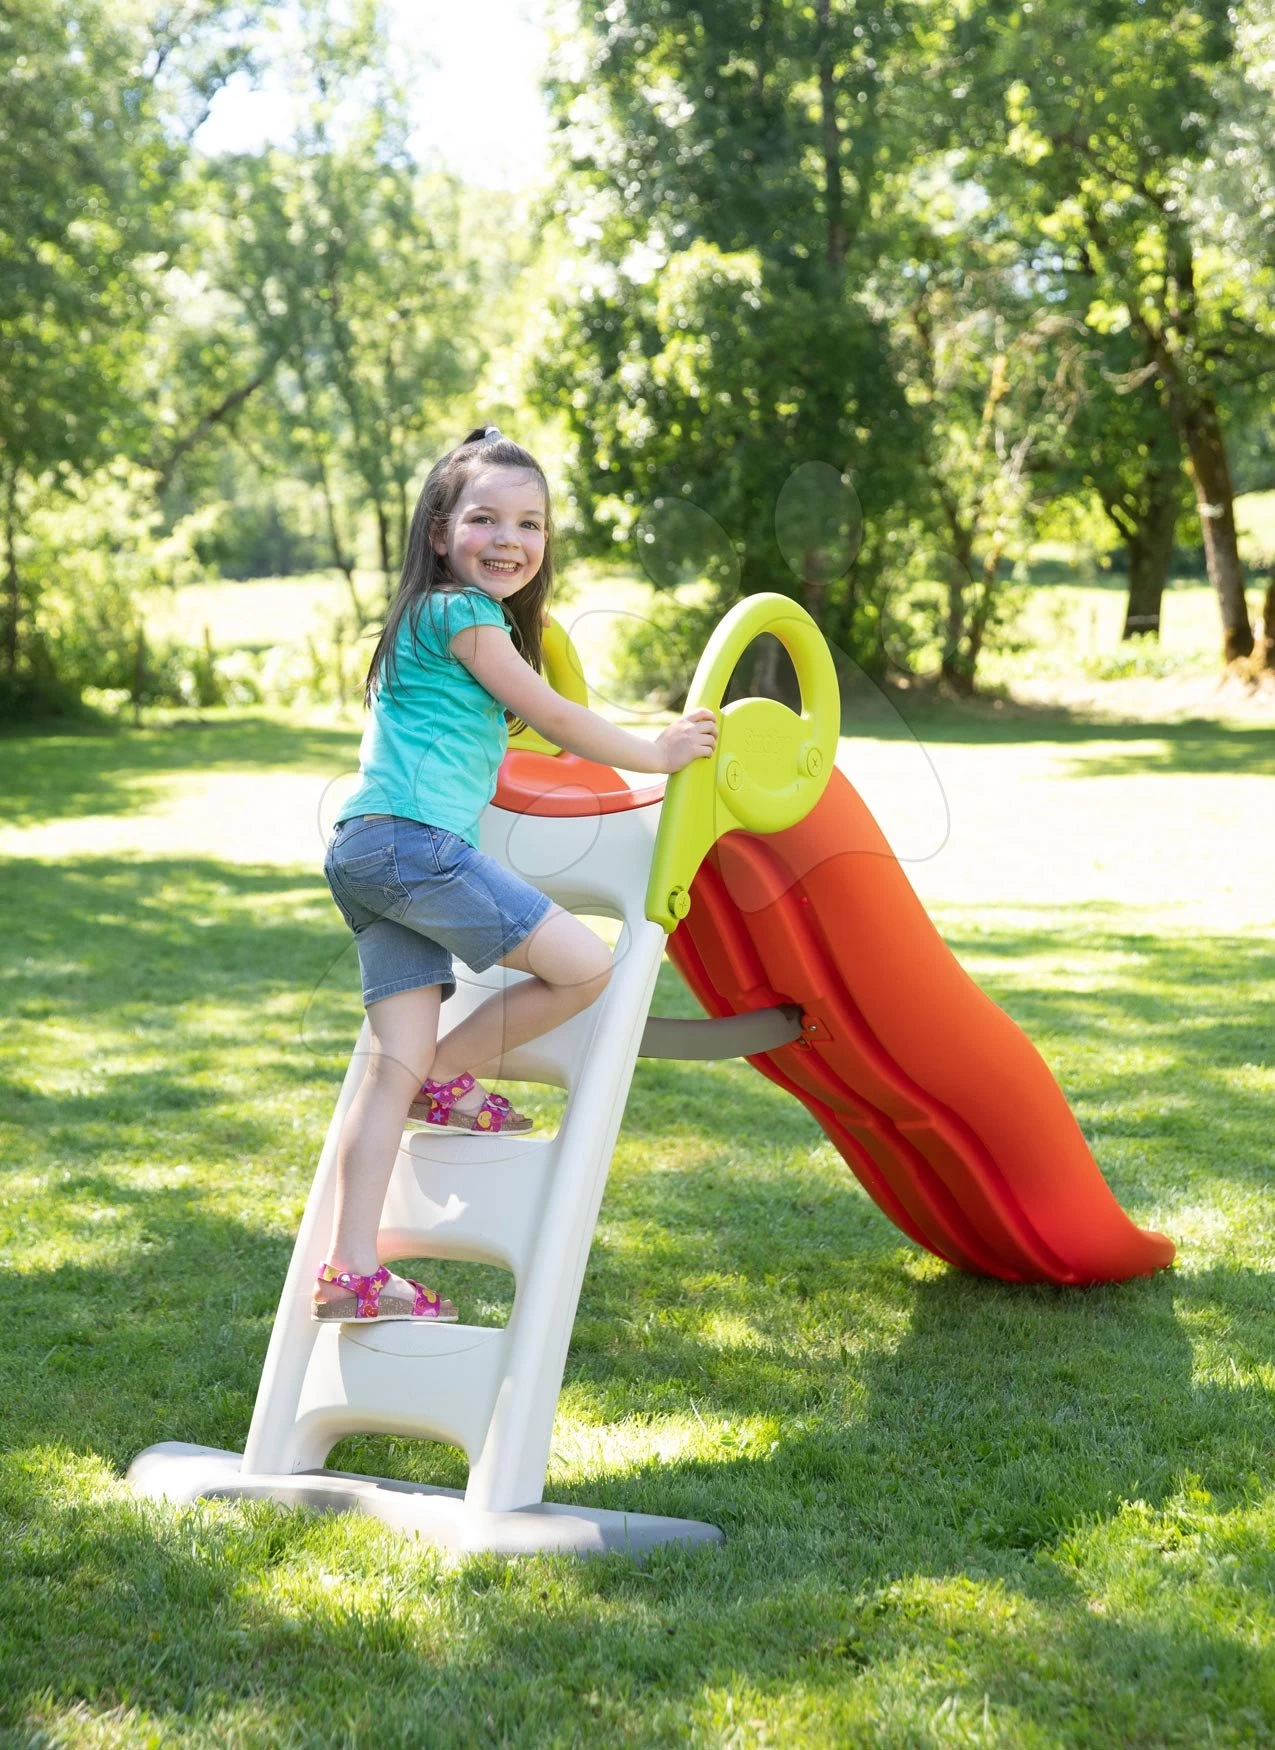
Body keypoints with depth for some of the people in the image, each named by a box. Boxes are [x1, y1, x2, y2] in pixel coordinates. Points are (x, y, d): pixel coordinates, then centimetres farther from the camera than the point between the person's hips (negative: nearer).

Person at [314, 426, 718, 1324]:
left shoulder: (438, 617, 27)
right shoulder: (463, 614, -2)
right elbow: (553, 717, -1)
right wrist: (655, 753, 10)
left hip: (369, 856, 10)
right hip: (414, 839, -10)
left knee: (397, 1062, 3)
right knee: (586, 963, -10)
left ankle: (351, 1272, -1)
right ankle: (452, 1074, 10)